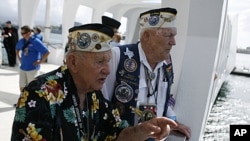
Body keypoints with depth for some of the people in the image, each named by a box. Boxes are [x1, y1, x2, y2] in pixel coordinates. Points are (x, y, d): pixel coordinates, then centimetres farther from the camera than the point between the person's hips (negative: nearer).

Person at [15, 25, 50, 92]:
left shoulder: (36, 42, -15)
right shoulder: (21, 41, 5)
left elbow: (47, 52, -18)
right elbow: (17, 49, 27)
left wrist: (40, 62, -14)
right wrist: (19, 58, 16)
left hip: (33, 68, -6)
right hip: (23, 68, 6)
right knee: (22, 87, 11)